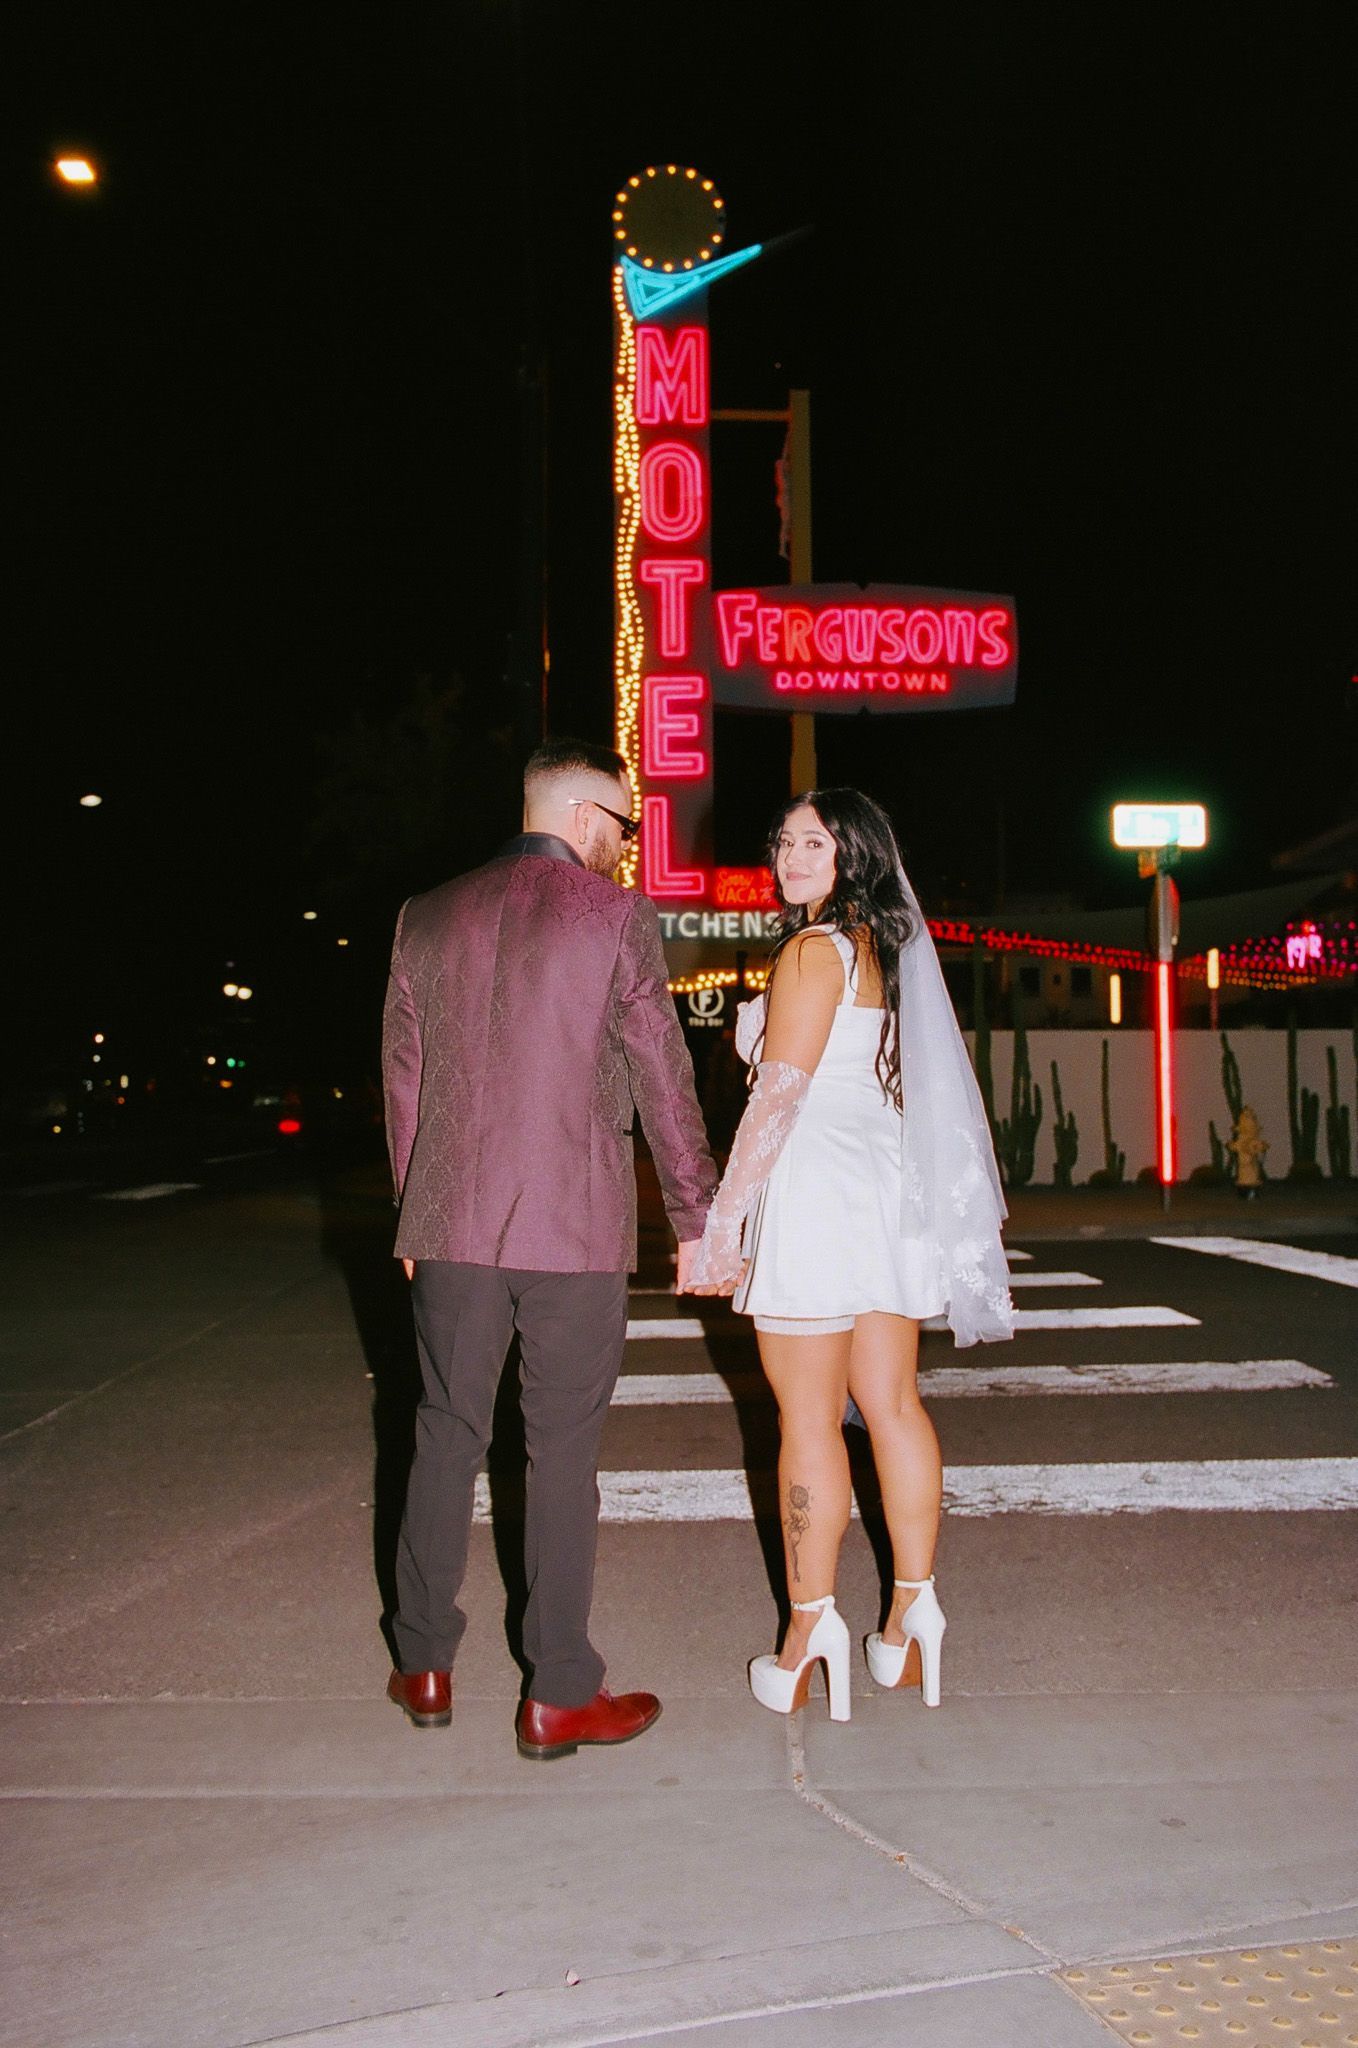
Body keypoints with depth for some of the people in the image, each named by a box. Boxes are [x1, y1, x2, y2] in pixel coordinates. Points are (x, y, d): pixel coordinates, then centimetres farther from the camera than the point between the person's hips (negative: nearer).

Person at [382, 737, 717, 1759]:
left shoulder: (427, 917, 8)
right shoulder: (618, 917, -5)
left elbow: (404, 1078, 11)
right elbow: (663, 1079, -5)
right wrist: (697, 1219, 4)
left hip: (451, 1224, 4)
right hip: (576, 1227, -4)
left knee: (446, 1439, 15)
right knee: (563, 1455, 4)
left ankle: (425, 1667, 25)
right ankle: (560, 1696, 13)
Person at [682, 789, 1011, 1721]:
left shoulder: (811, 950, -9)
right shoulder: (885, 948, 15)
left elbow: (780, 1093, -16)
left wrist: (723, 1213, -15)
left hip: (814, 1189, -8)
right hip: (891, 1192, 8)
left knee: (808, 1418, -2)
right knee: (893, 1407, 10)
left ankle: (813, 1627, 4)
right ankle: (914, 1608, 15)